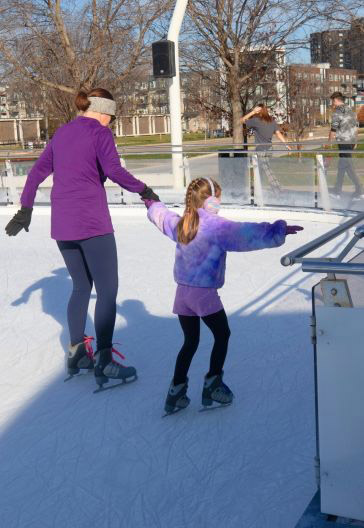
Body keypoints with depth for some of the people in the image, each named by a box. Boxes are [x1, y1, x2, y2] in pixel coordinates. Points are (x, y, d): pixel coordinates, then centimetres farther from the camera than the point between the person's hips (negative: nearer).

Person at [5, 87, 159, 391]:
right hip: (92, 223, -7)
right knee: (107, 291, 0)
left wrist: (26, 209, 24)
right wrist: (143, 189, -6)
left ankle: (76, 353, 26)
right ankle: (104, 363, 0)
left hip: (62, 224, 7)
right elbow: (114, 171, -19)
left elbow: (37, 173, 18)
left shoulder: (62, 133, 16)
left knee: (81, 286, 20)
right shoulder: (100, 133, -4)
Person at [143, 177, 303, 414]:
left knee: (190, 341, 17)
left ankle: (176, 391, 17)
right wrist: (278, 231, -17)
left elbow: (161, 215, 28)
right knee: (222, 335, 14)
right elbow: (250, 234, -21)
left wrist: (153, 205, 49)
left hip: (182, 292, 7)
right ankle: (213, 384, 17)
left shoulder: (179, 223, 7)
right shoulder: (218, 226, -13)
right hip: (205, 293, -7)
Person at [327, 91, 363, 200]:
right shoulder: (350, 110, 13)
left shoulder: (337, 112, -12)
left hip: (344, 142, -9)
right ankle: (337, 191, 18)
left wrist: (329, 142, -2)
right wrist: (355, 141, 22)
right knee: (341, 166, 14)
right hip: (352, 141, 9)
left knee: (348, 166, -6)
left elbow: (333, 129, -13)